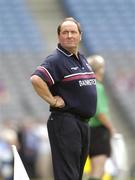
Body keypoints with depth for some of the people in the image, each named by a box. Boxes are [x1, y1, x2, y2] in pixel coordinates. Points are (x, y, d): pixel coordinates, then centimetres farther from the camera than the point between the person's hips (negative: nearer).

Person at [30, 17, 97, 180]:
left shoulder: (82, 59, 15)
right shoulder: (56, 60, -13)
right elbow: (36, 79, -29)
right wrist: (53, 100, -21)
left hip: (82, 122, 9)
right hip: (65, 122, -9)